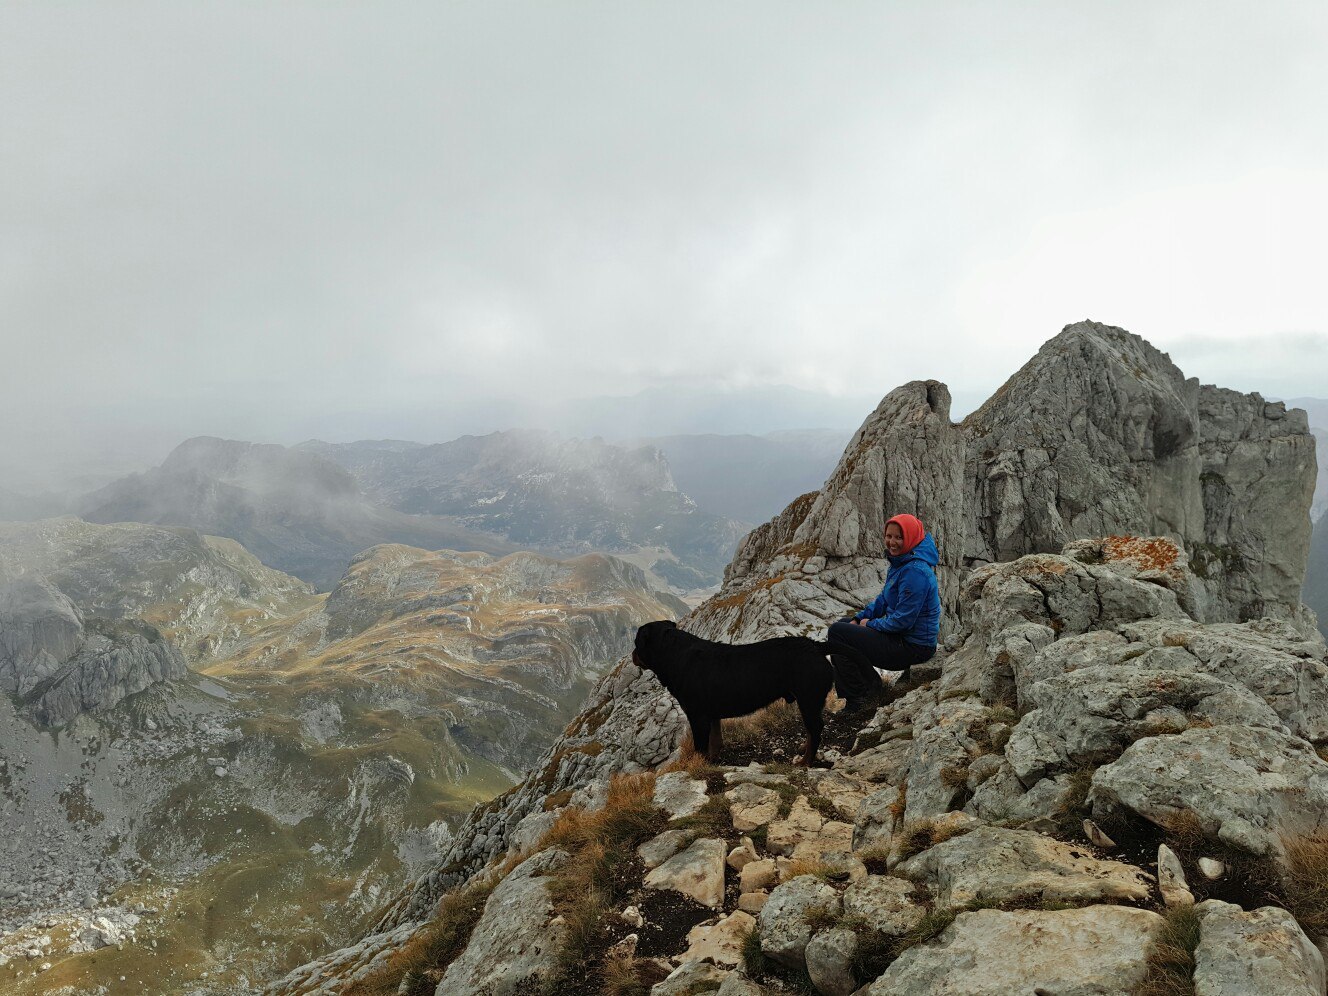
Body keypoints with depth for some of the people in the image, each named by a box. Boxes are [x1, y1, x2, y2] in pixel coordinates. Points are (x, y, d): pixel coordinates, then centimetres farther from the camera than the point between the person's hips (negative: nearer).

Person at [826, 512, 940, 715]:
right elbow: (883, 600, 18)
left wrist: (870, 624, -9)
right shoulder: (900, 563, 8)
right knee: (845, 624, 21)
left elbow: (903, 621, -25)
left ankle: (862, 696, -4)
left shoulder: (915, 571, -24)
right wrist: (859, 619, 4)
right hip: (902, 637, 11)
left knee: (837, 632, -14)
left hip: (914, 647, -11)